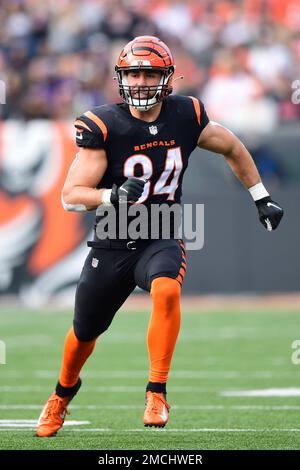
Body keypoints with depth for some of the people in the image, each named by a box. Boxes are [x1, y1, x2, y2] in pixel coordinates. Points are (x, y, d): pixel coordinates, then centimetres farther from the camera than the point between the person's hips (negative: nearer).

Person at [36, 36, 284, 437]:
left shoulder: (186, 117, -7)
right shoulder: (104, 125, -16)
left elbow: (232, 149, 14)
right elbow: (71, 196, -18)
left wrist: (262, 198, 17)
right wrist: (114, 197, -36)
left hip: (162, 241, 0)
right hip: (112, 246, 0)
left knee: (166, 291, -34)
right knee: (85, 332, 15)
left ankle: (157, 393, -26)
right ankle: (63, 393, 48)